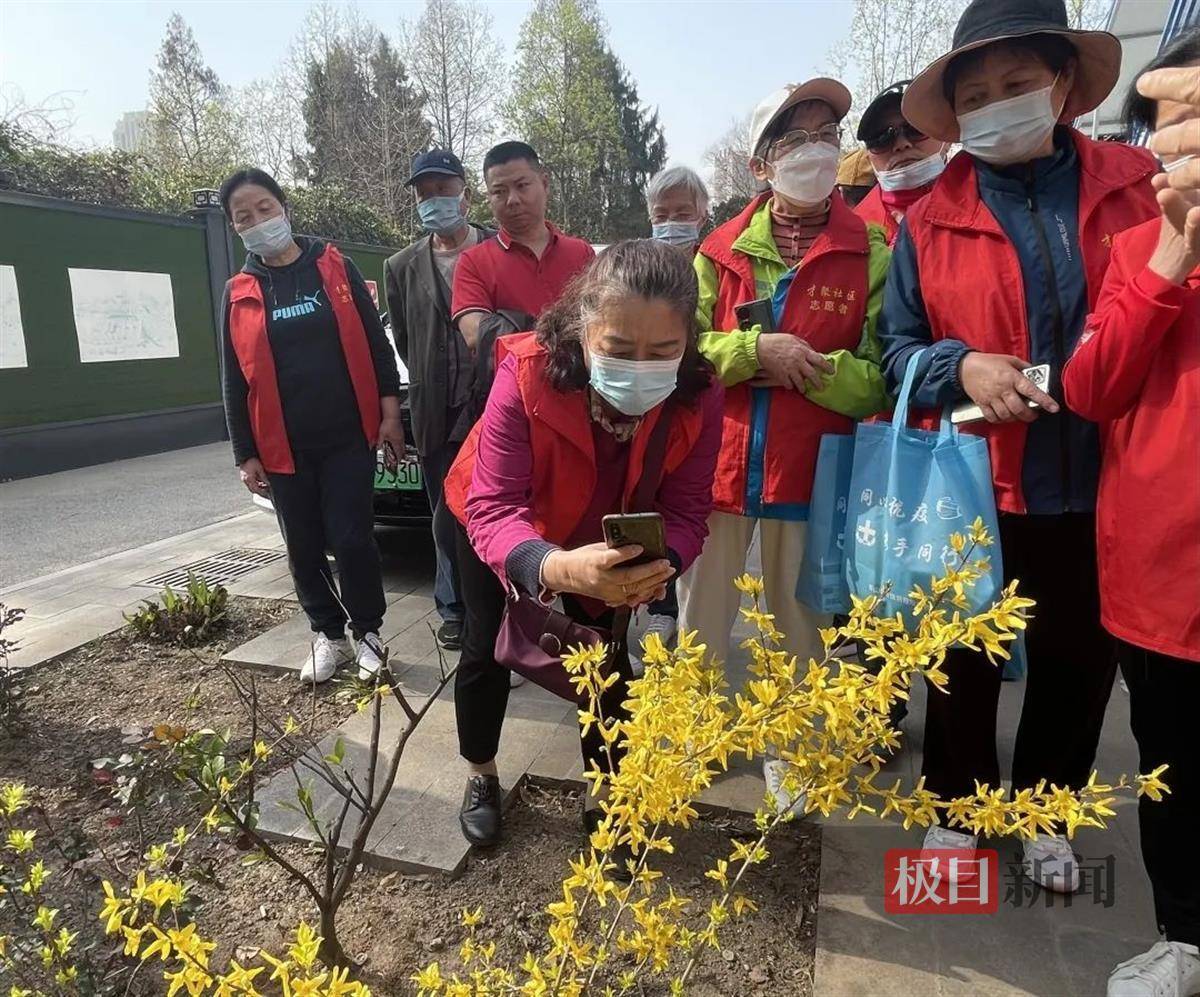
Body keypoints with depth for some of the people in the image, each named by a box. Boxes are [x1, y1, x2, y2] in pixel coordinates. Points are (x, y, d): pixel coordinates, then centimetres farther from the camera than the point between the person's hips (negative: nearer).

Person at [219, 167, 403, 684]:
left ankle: (368, 633, 15)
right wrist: (245, 454, 4)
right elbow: (235, 381, 8)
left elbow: (375, 342, 2)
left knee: (352, 540, -4)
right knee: (304, 549, 9)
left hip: (348, 436, -2)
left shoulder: (336, 268, 3)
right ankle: (328, 635, 26)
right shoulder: (239, 294, 7)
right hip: (284, 447, 2)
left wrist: (390, 411, -5)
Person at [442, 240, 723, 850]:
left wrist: (659, 563, -50)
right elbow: (494, 507, -41)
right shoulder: (527, 372, -39)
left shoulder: (699, 396, -30)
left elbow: (684, 510, -26)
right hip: (497, 527, -1)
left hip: (606, 539, 2)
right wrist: (556, 567, -63)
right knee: (485, 651, 11)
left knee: (608, 658, 7)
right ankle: (481, 777, 39)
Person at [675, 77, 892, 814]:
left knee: (798, 623, 12)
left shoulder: (873, 254, -1)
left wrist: (800, 368, -15)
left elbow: (879, 377, -4)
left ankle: (788, 756, 33)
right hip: (717, 463, 2)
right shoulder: (723, 249, 5)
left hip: (809, 470, -1)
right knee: (700, 617, 13)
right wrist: (759, 349, -16)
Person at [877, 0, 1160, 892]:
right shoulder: (929, 221, 0)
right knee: (964, 660, 14)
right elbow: (897, 349, 0)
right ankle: (957, 805, 38)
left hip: (1099, 480, 2)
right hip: (971, 483, -1)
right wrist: (961, 367, -17)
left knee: (1079, 659, 16)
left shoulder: (1136, 186, 3)